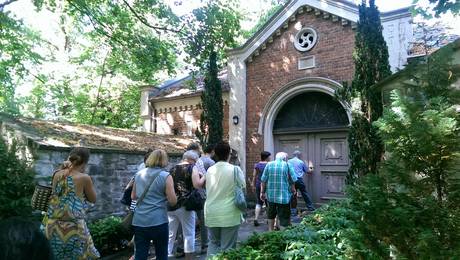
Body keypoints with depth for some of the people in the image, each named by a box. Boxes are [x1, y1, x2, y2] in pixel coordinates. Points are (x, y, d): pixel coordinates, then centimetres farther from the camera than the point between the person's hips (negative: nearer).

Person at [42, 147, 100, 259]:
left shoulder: (58, 174, 0)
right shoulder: (84, 178, -13)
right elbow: (93, 199, 1)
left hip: (53, 226, 5)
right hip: (73, 228, -5)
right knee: (79, 256, 11)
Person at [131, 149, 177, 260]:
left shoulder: (139, 174, 7)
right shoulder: (166, 176, -8)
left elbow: (133, 196, 17)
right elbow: (173, 201, -9)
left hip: (139, 221, 4)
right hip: (158, 221, -4)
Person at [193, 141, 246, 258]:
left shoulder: (210, 170, 1)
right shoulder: (235, 169, -11)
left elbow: (198, 184, 13)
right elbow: (243, 188, -2)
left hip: (211, 214, 4)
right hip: (229, 215, -4)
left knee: (213, 243, 20)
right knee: (227, 247, 6)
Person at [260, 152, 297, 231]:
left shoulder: (269, 165, 2)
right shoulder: (287, 165, -5)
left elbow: (263, 180, 1)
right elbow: (292, 181, -3)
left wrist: (262, 192, 8)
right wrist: (293, 190, 15)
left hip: (271, 195, 4)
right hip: (284, 196, -4)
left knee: (271, 215, 22)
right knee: (284, 217, 3)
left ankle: (271, 231, 35)